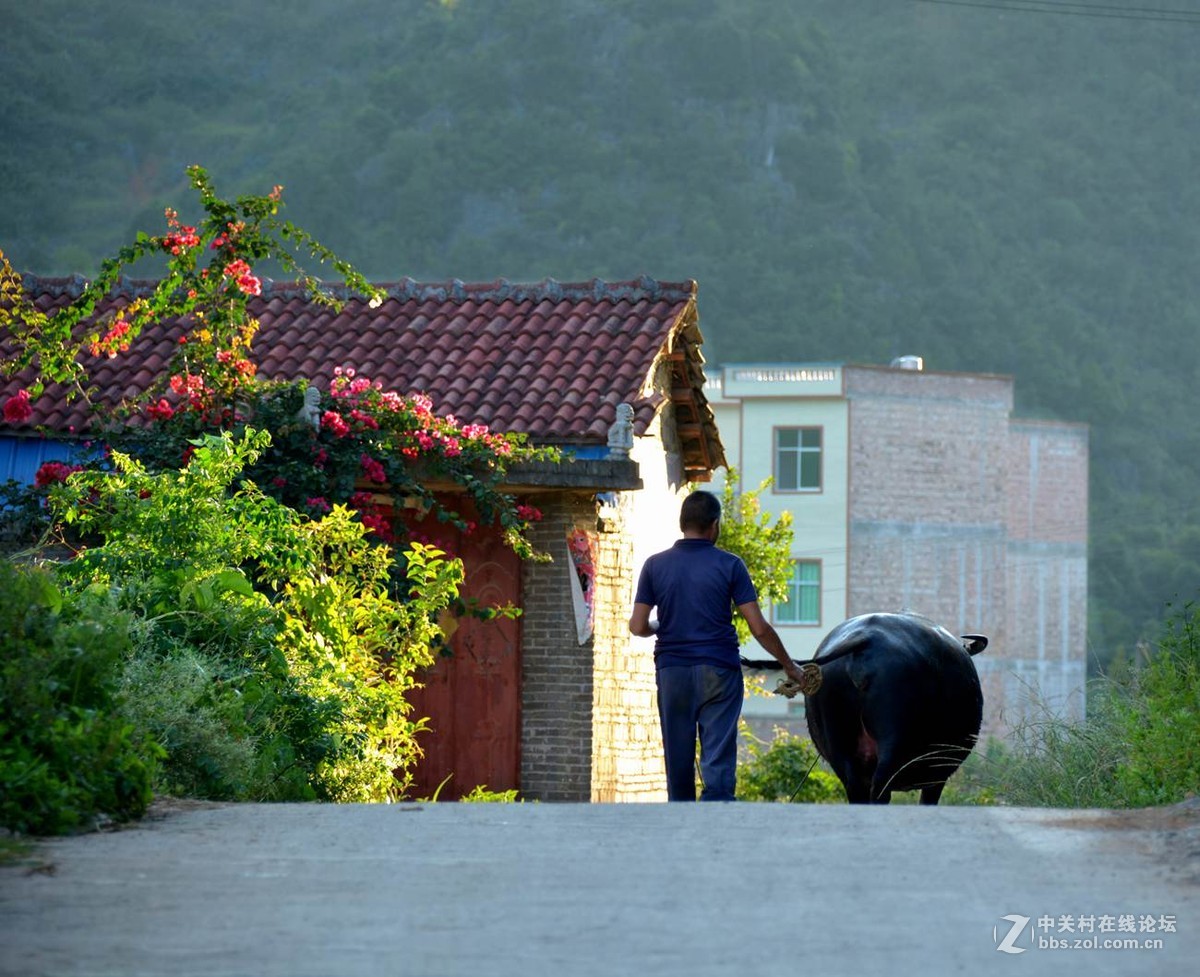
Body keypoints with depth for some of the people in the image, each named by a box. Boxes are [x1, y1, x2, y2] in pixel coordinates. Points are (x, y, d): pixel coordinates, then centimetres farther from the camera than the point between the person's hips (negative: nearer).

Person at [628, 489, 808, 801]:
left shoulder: (656, 565, 2)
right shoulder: (729, 565, -3)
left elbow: (638, 626, 0)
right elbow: (759, 628, -5)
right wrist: (788, 665, 8)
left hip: (672, 670, 2)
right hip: (718, 670, -2)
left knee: (678, 762, 11)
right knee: (719, 761, -5)